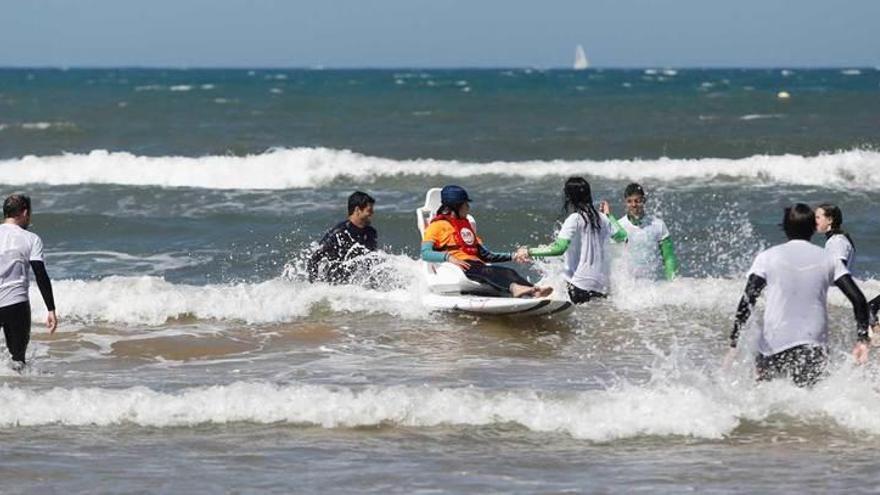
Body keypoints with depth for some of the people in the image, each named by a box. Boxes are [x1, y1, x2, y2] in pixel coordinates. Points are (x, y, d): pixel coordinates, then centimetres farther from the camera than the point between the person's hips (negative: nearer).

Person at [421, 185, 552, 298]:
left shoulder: (467, 225, 32)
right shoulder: (437, 225, 8)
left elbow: (485, 255, 29)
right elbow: (425, 253, -7)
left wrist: (512, 257, 18)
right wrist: (448, 257, -24)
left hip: (477, 264, 7)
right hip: (455, 267, -7)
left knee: (509, 272, -22)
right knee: (486, 271, -38)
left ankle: (533, 291, -52)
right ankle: (514, 288, -67)